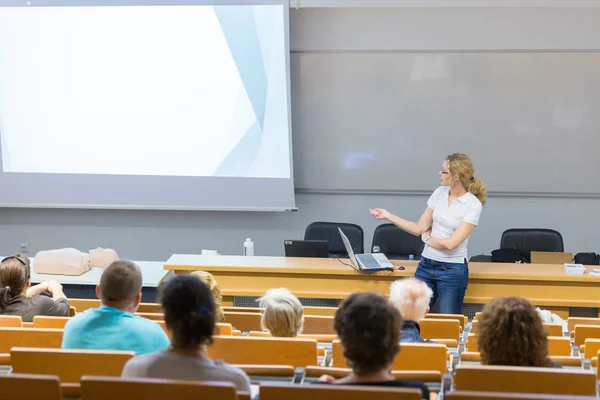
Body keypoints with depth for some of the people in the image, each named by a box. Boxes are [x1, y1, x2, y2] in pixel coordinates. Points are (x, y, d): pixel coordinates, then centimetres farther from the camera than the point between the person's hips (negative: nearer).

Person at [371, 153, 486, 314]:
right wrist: (388, 216, 4)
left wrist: (427, 238, -3)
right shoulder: (439, 193, 5)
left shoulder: (473, 204, -12)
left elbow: (451, 243, -18)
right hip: (426, 265, 5)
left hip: (452, 270, -5)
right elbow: (419, 228, 7)